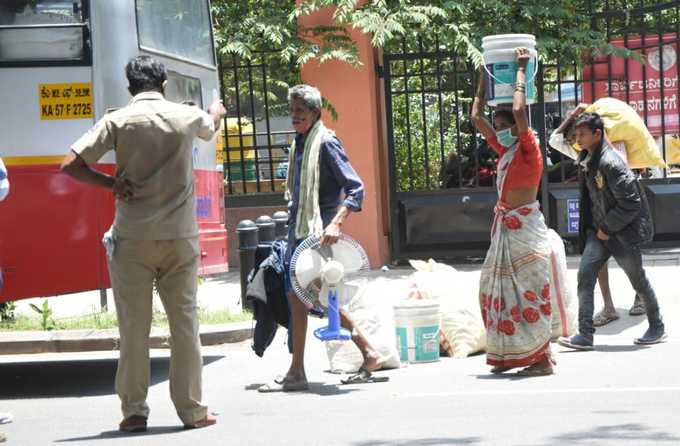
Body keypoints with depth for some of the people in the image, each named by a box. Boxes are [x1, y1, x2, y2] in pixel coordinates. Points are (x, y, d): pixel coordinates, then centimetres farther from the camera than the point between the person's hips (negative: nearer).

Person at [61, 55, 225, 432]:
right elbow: (211, 126, 30)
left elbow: (70, 165, -11)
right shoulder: (187, 117, 3)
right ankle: (192, 410, 11)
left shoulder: (118, 121, -4)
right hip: (180, 236, 1)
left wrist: (112, 183, 0)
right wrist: (217, 110, 52)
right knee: (184, 322, 7)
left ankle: (134, 411, 9)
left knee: (133, 326, 5)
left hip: (133, 238, -1)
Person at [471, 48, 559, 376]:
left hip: (525, 226, -9)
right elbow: (476, 117, 18)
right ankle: (511, 355, 15)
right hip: (505, 226, 9)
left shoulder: (528, 149, -10)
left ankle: (541, 358, -5)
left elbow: (518, 110, -24)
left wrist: (521, 71, -14)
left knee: (530, 291, -8)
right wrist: (484, 77, 17)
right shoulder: (504, 150, 12)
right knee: (500, 289, 9)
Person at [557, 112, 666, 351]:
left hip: (623, 232, -8)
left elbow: (630, 203, -23)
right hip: (600, 229, 8)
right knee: (585, 275, -6)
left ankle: (657, 328, 28)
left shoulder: (611, 163, -23)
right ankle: (585, 335, -7)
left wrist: (608, 228, -16)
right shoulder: (587, 160, 5)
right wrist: (597, 228, 13)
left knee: (638, 280, 8)